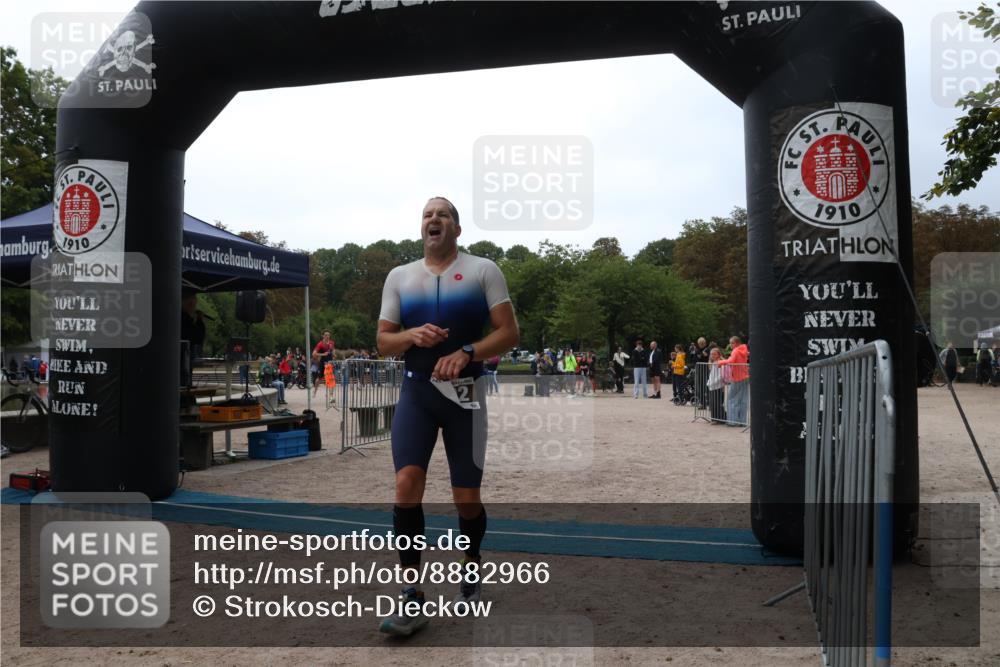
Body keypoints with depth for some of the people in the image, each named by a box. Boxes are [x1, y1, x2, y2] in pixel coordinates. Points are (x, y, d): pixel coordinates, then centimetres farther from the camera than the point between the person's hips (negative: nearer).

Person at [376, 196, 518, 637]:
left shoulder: (483, 270, 1)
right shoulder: (399, 276, 9)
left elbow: (509, 333, -4)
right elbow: (383, 342, 9)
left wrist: (466, 353, -20)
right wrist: (413, 335, -13)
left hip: (464, 393, -1)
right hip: (416, 391, 2)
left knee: (466, 497, 5)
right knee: (407, 483, -16)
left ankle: (470, 568, 35)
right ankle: (413, 597, -7)